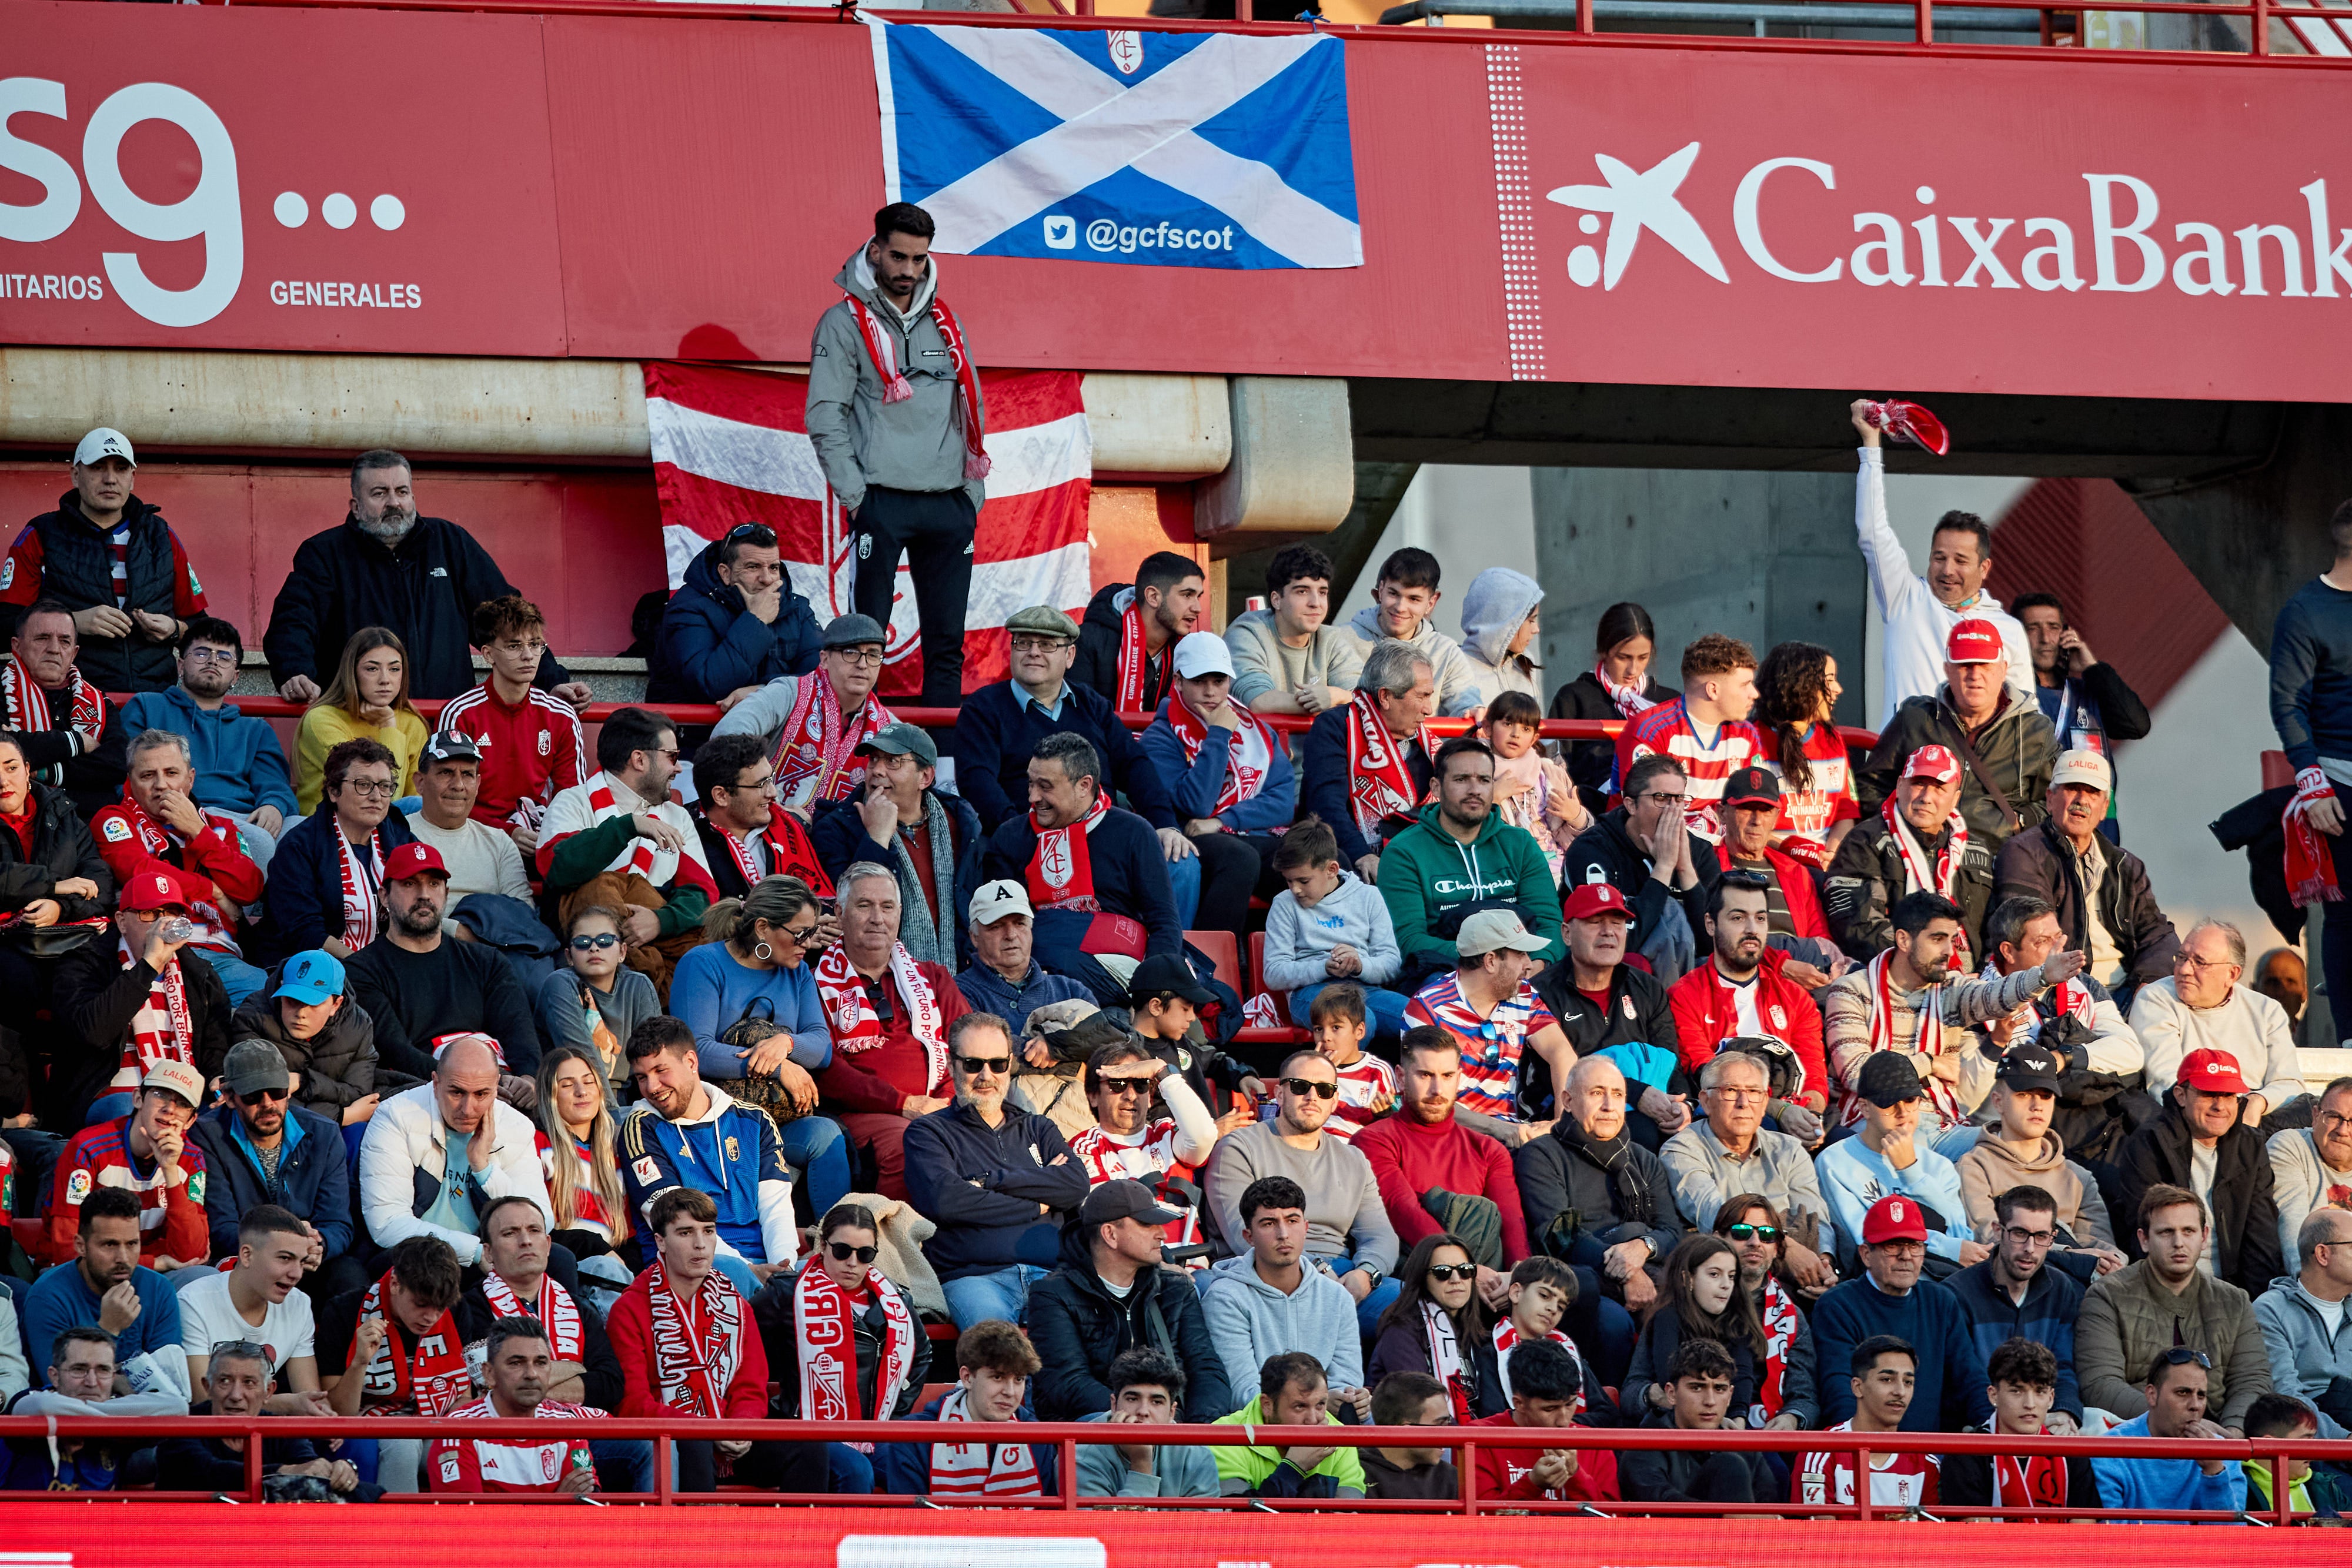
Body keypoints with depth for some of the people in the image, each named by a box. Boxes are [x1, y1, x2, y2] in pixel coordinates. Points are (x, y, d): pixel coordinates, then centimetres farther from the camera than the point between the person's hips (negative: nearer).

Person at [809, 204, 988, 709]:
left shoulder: (945, 322, 16)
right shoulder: (845, 322, 1)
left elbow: (972, 410, 18)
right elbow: (825, 417, -4)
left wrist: (974, 492, 10)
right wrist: (854, 494, -11)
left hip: (949, 503, 5)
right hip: (882, 503, -5)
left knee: (948, 643, 4)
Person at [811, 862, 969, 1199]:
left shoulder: (932, 979, 25)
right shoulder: (820, 985, 11)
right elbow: (825, 1067, -2)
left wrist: (948, 1101, -7)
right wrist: (904, 1104, -11)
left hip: (941, 1111, 3)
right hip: (860, 1113, -3)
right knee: (907, 1145, -37)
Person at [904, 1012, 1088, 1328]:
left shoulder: (1039, 1129, 28)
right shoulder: (927, 1133, 17)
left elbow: (1077, 1184, 9)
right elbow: (944, 1199, -3)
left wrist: (990, 1181, 0)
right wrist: (1037, 1205, 4)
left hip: (1050, 1273, 3)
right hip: (974, 1275, -3)